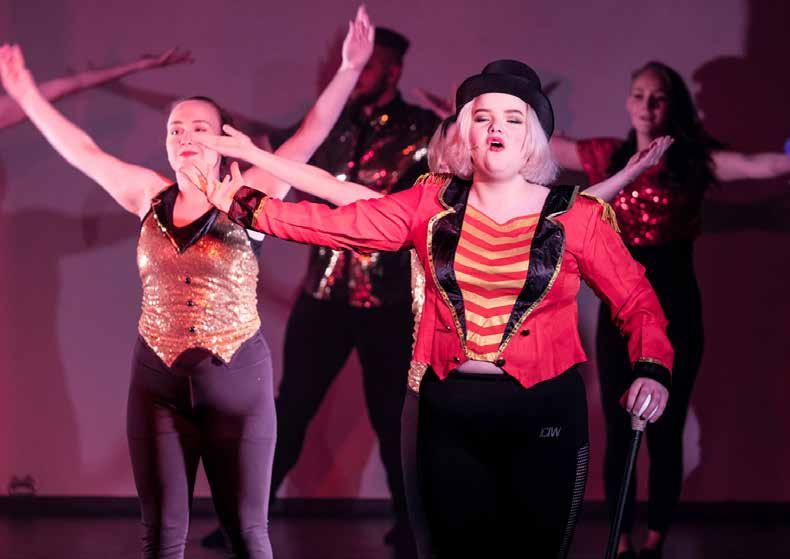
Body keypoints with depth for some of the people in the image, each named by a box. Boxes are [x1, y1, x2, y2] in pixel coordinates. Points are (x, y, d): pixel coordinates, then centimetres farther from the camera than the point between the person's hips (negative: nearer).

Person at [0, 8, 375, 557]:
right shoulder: (152, 195, 5)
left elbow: (310, 134, -11)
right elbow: (81, 150, 12)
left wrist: (350, 69, -20)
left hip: (238, 383, -3)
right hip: (158, 383, 3)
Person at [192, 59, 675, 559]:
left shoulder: (576, 216, -2)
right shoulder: (433, 203, 4)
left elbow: (638, 303, -2)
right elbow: (338, 224, 3)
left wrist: (651, 370, -19)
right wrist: (244, 205, 0)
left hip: (543, 411, -2)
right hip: (450, 410, 2)